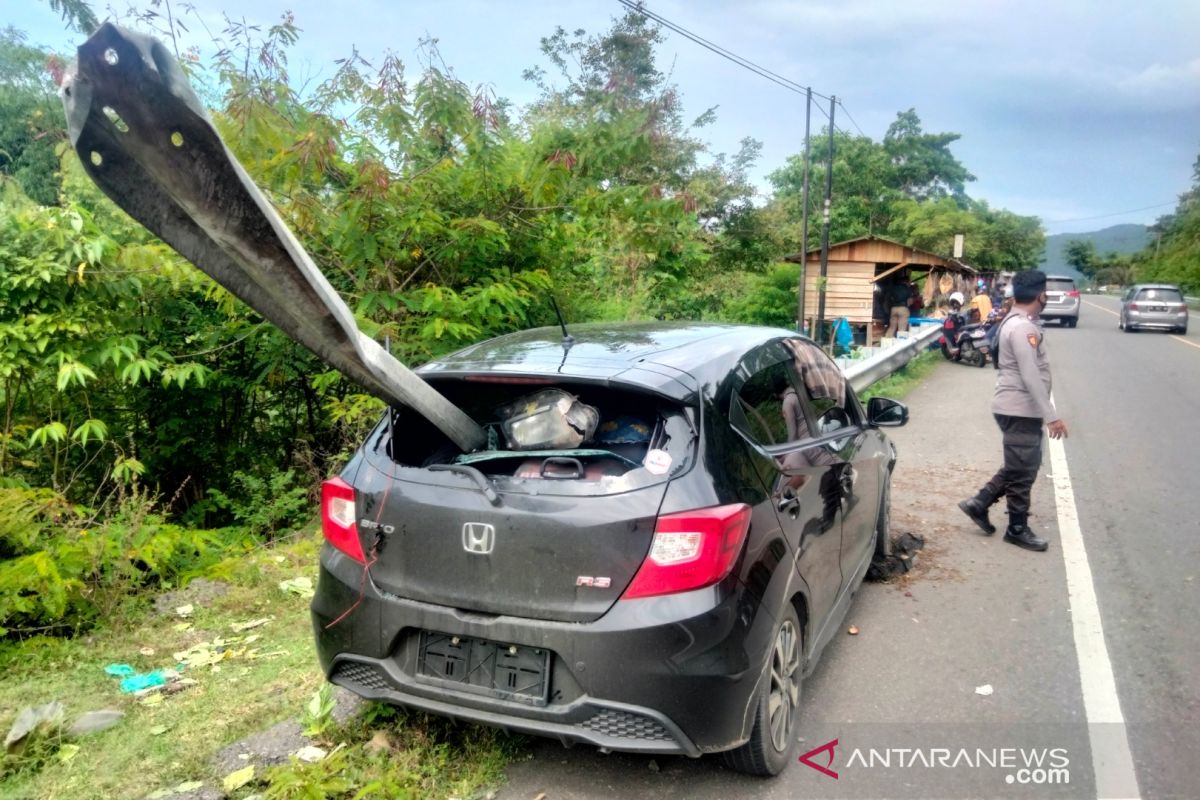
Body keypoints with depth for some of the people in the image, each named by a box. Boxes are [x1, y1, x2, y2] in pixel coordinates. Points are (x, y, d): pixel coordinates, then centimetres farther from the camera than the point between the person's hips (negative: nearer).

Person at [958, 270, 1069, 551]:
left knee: (1019, 467, 19)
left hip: (1018, 408, 10)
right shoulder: (1023, 328, -20)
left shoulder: (1014, 322, 12)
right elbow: (1031, 377, -26)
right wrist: (1051, 415, -25)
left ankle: (980, 503, 22)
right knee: (1023, 471, 1)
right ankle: (1018, 529, 13)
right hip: (1020, 410, -10)